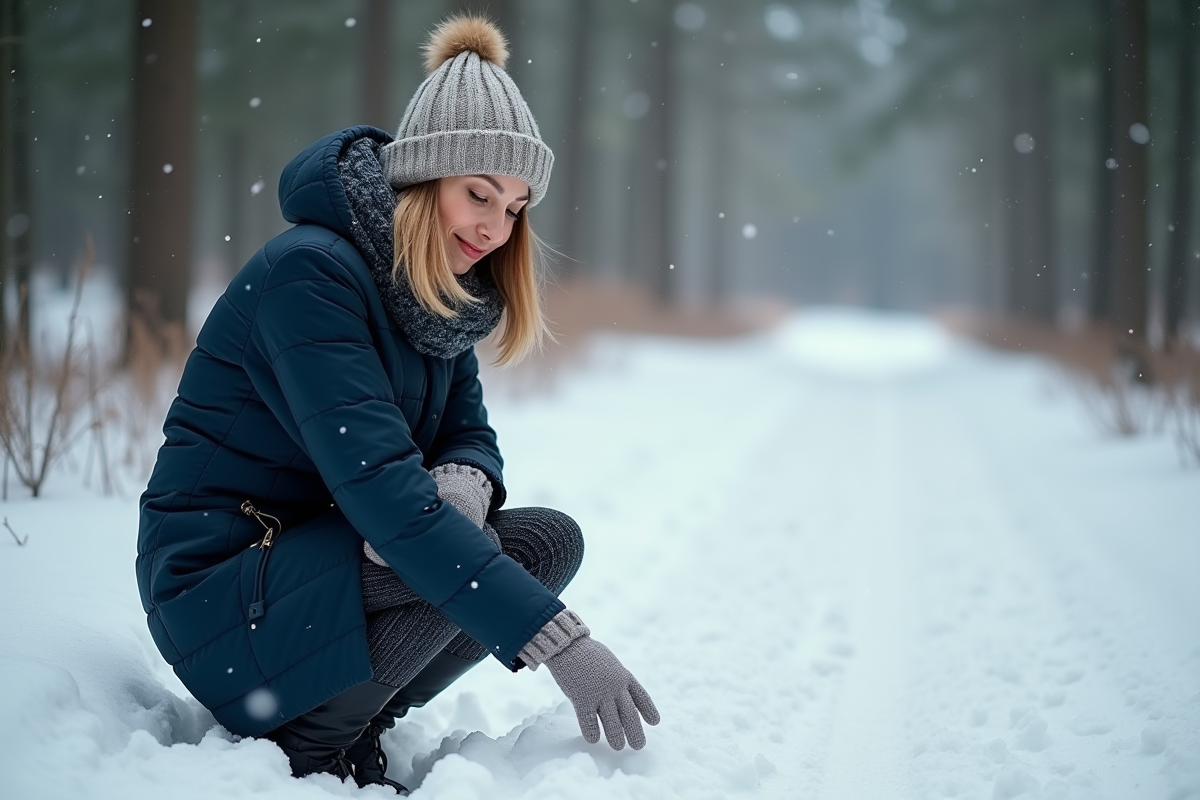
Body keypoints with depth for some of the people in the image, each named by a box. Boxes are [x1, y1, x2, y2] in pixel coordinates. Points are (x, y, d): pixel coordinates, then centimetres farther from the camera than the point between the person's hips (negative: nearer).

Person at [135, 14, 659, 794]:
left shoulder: (443, 289, 5)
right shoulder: (310, 274, -23)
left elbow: (470, 435, 8)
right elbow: (377, 483, -31)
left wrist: (464, 480, -21)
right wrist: (555, 639, -35)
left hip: (319, 550, 9)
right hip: (219, 591, -9)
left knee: (551, 540, -6)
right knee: (462, 556, -29)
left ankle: (351, 729, 1)